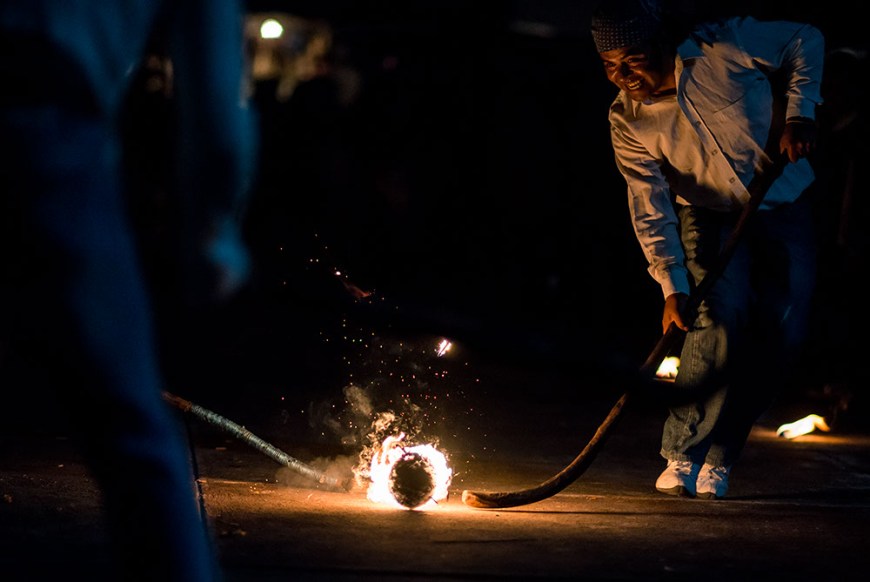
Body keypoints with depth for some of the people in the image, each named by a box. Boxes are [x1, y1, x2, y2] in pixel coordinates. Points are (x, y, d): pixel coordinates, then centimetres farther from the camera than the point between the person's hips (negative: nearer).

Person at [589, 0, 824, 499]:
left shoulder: (724, 46, -22)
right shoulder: (628, 120, -15)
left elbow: (807, 41, -5)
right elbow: (651, 209, -16)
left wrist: (799, 112, -15)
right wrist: (672, 286, -25)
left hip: (786, 205, 1)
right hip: (710, 215, 0)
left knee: (783, 336, -7)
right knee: (720, 319, -23)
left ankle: (718, 461, 4)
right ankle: (683, 455, -14)